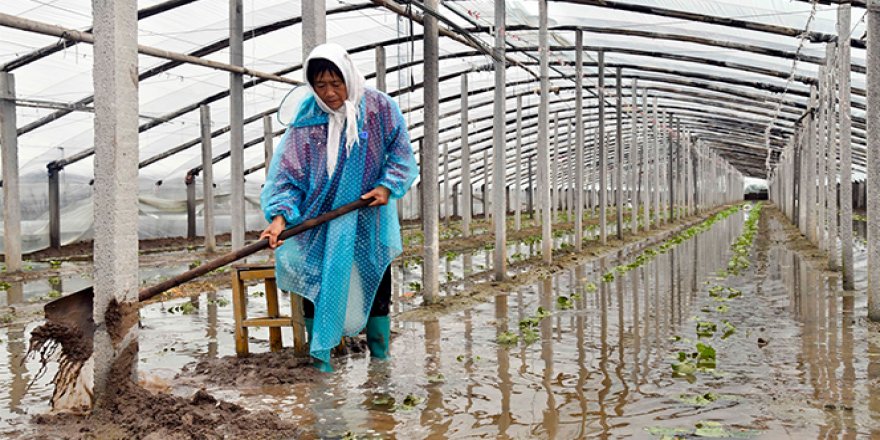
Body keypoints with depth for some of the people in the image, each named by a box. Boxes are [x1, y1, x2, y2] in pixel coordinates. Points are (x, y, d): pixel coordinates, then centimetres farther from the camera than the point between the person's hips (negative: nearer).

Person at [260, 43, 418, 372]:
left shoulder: (379, 108, -10)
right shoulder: (306, 121, -11)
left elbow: (400, 152, 1)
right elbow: (286, 173, -14)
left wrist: (386, 186, -14)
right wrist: (280, 215, -28)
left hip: (368, 221, 1)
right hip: (320, 221, 0)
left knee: (376, 284, 10)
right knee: (317, 284, -5)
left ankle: (380, 353, 27)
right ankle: (320, 354, 8)